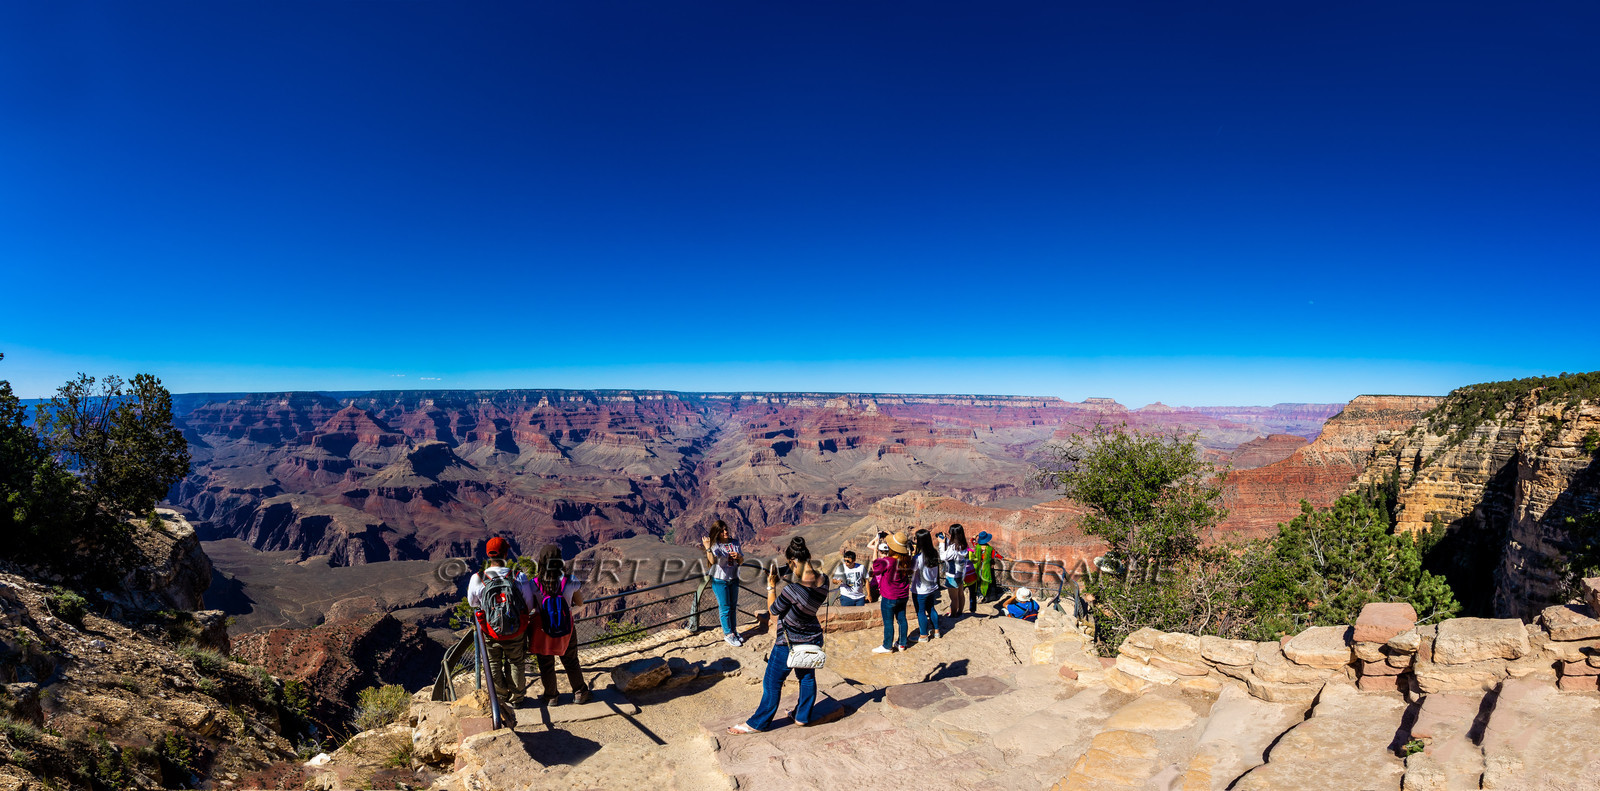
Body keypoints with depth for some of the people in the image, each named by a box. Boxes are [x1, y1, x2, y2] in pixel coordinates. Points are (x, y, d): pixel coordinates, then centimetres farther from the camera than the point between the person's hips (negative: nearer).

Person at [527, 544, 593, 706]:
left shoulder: (534, 584, -23)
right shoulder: (570, 582, -21)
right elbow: (579, 603, -6)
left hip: (542, 631, 0)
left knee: (546, 666, 22)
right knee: (571, 662, 23)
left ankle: (551, 697, 39)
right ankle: (580, 693, 36)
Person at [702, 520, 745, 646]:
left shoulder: (734, 543, -1)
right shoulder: (715, 545, -14)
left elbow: (741, 561, 5)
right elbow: (712, 561, -31)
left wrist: (738, 556, -16)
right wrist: (708, 548, -43)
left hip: (733, 579, 5)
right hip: (720, 580, -5)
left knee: (733, 606, 16)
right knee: (725, 608, 4)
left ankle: (734, 630, 32)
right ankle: (728, 634, 18)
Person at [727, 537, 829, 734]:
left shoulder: (793, 589, -31)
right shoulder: (824, 580, -12)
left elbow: (774, 610, -14)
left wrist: (771, 587, -4)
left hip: (789, 643, -6)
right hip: (813, 639, 6)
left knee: (772, 682, 10)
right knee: (807, 677, 24)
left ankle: (758, 723, 24)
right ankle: (803, 716, 39)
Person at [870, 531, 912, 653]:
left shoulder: (887, 561, -26)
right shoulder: (906, 560, -7)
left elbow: (874, 568, -9)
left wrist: (875, 554, 2)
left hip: (889, 597, -6)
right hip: (903, 595, 6)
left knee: (888, 622, 7)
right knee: (901, 618, 18)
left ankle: (887, 646, 19)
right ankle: (902, 643, 31)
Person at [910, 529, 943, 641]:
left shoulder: (917, 558, -27)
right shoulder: (934, 554, -6)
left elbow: (911, 571, -18)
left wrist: (912, 555, -18)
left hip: (920, 591, -6)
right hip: (932, 588, 7)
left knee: (921, 612, 9)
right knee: (931, 609, 22)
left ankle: (923, 636, 21)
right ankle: (936, 632, 34)